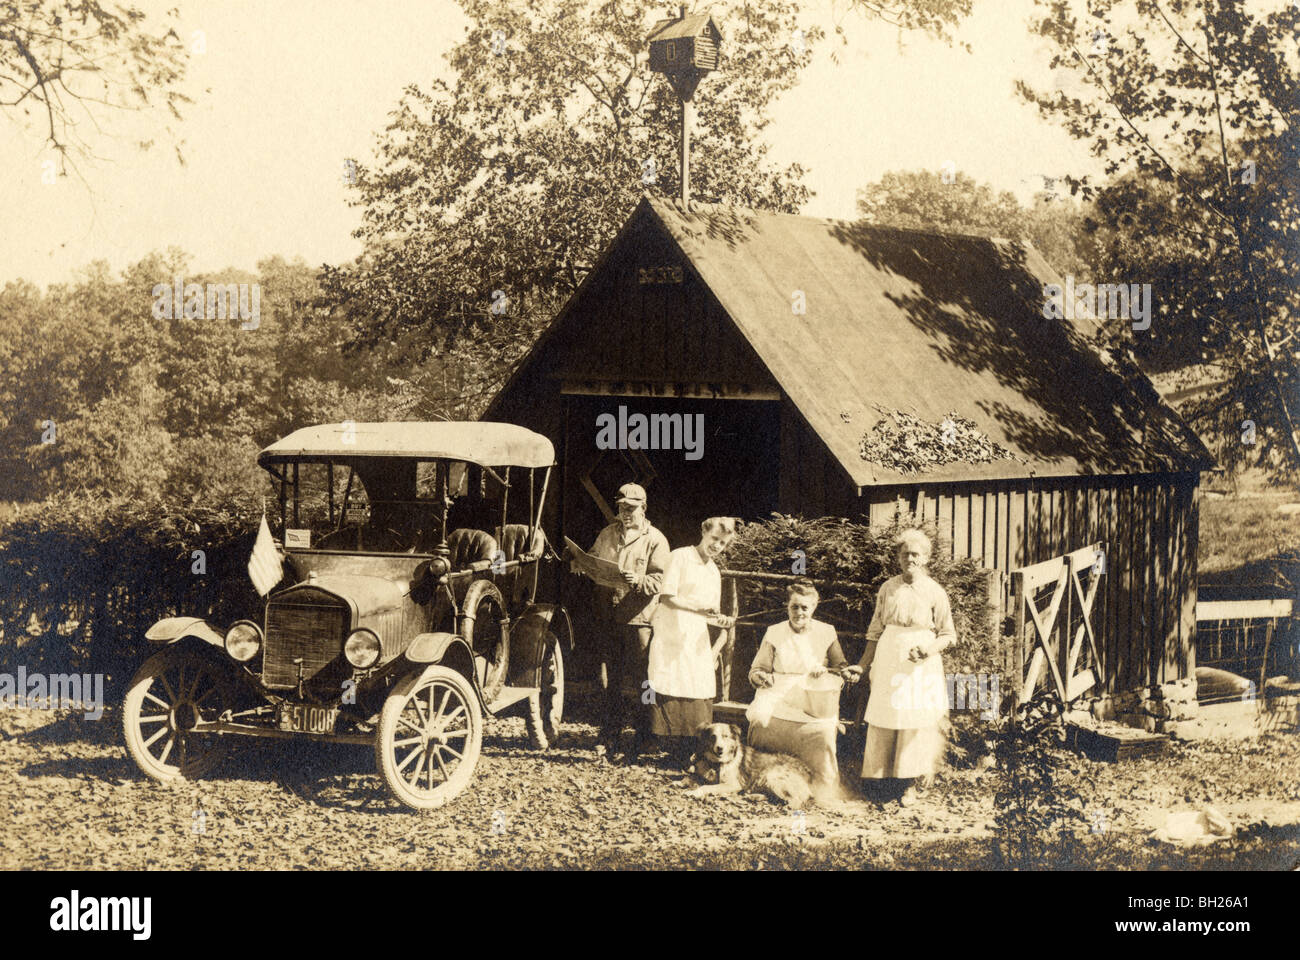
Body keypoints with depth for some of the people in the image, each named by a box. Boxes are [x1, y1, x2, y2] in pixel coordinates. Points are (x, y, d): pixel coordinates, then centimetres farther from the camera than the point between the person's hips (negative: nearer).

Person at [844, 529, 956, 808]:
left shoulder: (934, 592, -2)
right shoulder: (888, 588, 7)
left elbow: (948, 635, 2)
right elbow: (876, 632, 13)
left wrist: (929, 650, -17)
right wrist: (862, 665, 9)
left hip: (921, 666, -3)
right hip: (888, 661, 3)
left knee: (915, 721, -1)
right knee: (882, 720, 3)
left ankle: (910, 785, 7)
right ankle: (873, 775, 11)